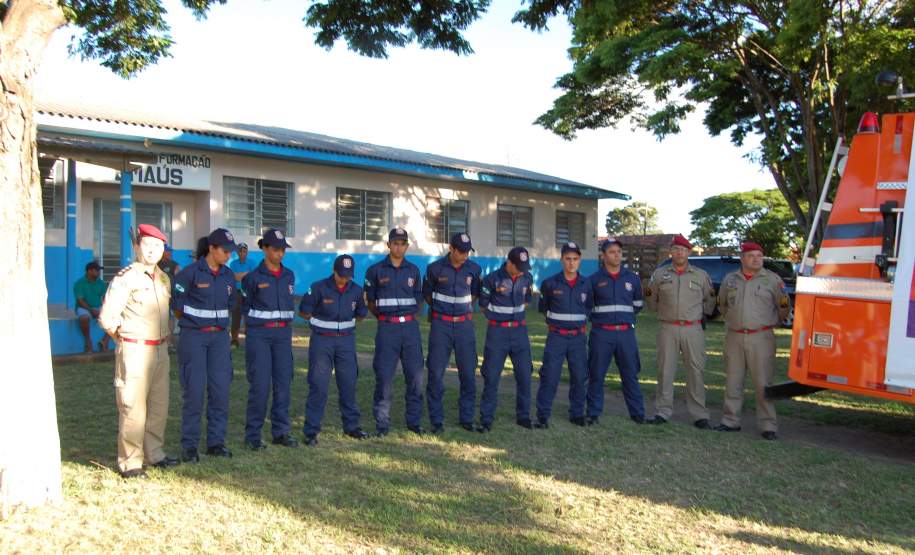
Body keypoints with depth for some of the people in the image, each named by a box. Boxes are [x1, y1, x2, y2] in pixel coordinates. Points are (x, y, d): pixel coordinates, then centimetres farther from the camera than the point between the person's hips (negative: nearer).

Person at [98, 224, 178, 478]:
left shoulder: (163, 279, 12)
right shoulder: (126, 277, -10)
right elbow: (107, 317, -11)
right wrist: (126, 337, -2)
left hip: (160, 350, 8)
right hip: (135, 350, -7)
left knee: (159, 405, 13)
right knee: (133, 408, -4)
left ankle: (154, 453, 25)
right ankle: (130, 463, 4)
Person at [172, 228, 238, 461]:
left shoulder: (228, 276, 8)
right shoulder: (191, 272, -9)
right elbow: (175, 304, -3)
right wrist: (189, 322, 8)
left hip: (219, 337, 5)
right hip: (193, 337, -5)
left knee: (220, 389, 3)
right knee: (194, 391, -3)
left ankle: (216, 442, 14)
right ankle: (189, 445, 9)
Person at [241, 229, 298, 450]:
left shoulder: (289, 276, 9)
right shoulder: (253, 277, -3)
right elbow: (245, 306, 8)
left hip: (283, 334, 4)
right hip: (259, 334, -4)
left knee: (283, 382, 4)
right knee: (260, 384, -7)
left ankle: (281, 431, 15)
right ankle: (252, 435, 4)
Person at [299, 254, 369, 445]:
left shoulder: (356, 291, 1)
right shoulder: (319, 288, -10)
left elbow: (361, 314, 16)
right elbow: (303, 311, -2)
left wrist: (345, 322, 8)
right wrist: (321, 321, 3)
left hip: (346, 340, 4)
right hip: (322, 340, -3)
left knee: (349, 384, 9)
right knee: (318, 386, -5)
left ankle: (351, 426, 23)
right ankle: (311, 431, 1)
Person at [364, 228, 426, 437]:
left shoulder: (413, 270, 11)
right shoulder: (375, 270, 3)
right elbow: (370, 301, 9)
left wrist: (409, 316, 9)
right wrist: (383, 316, 5)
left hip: (410, 327, 3)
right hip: (387, 328, -3)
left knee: (416, 376, 3)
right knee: (384, 377, -2)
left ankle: (414, 421, 16)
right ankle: (382, 423, 9)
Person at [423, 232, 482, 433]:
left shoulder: (474, 269, 0)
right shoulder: (435, 268, -6)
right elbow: (427, 293, 11)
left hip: (464, 324, 2)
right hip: (441, 325, -2)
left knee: (468, 372, 3)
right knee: (436, 372, -1)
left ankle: (466, 417, 17)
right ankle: (436, 420, 10)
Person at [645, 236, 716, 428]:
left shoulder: (701, 275, 8)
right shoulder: (660, 274, 8)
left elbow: (709, 301, 16)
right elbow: (652, 301, 14)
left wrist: (703, 315, 1)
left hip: (693, 330, 0)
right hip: (668, 329, 0)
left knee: (696, 371, 1)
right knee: (665, 371, 3)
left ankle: (699, 415, 10)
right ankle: (663, 411, 12)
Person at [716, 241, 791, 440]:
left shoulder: (773, 279, 0)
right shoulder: (730, 279, 9)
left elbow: (784, 306, 7)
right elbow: (722, 304, 24)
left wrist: (769, 324, 16)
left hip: (761, 338, -3)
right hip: (734, 337, 4)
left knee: (763, 383, -4)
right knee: (732, 381, 9)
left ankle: (768, 425, 3)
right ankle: (731, 421, 18)